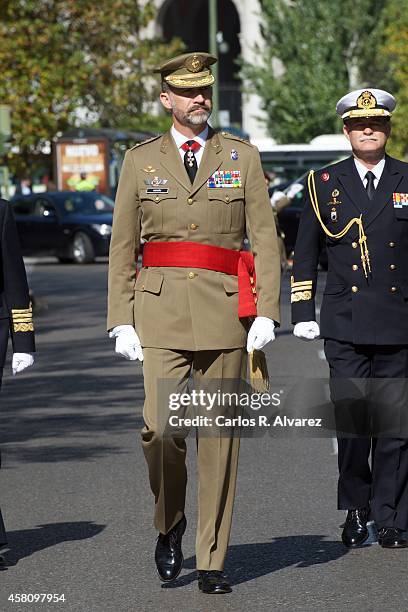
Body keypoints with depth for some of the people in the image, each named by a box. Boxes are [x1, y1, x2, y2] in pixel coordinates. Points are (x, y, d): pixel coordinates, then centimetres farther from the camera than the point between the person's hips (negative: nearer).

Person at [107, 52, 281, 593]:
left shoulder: (243, 157, 8)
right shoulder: (140, 160, 9)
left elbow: (265, 238, 4)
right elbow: (122, 246, 10)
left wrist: (266, 313, -6)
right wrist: (121, 321, 2)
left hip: (224, 307, 0)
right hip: (160, 307, 0)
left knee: (219, 437, 1)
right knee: (160, 426, -14)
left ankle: (212, 560, 8)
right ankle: (169, 523, 13)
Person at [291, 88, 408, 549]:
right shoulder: (324, 183, 7)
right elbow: (303, 255, 12)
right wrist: (303, 313, 5)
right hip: (345, 324, 0)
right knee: (351, 420, -3)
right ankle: (355, 509, 13)